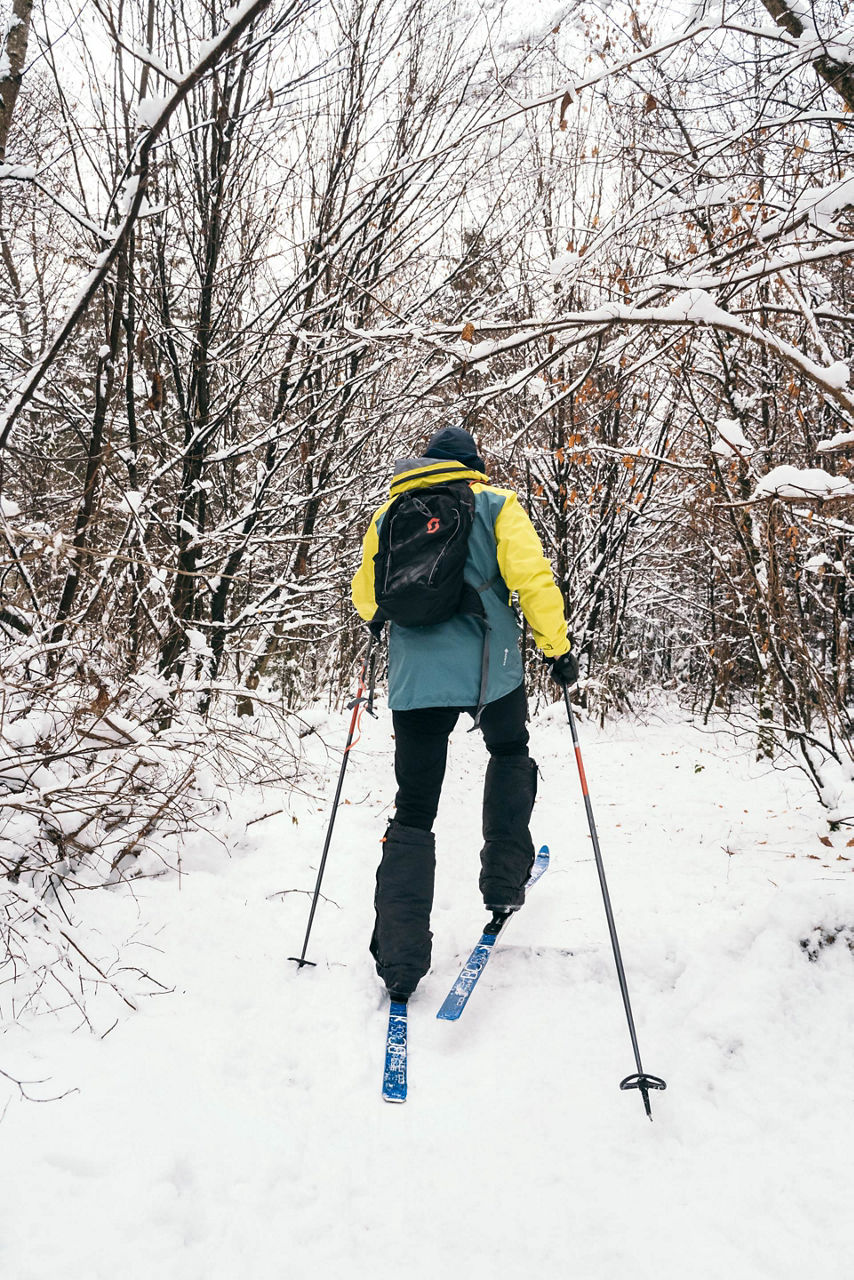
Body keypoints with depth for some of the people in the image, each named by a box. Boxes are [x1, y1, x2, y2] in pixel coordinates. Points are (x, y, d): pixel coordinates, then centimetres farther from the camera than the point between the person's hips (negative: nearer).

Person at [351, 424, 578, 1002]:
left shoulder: (389, 512, 14)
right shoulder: (495, 503, 4)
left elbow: (366, 596, 20)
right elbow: (531, 576, -8)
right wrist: (557, 647, -1)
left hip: (414, 676, 2)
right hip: (489, 668, -2)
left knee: (413, 810, 8)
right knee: (510, 754, 28)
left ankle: (399, 959, 3)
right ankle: (503, 880, 22)